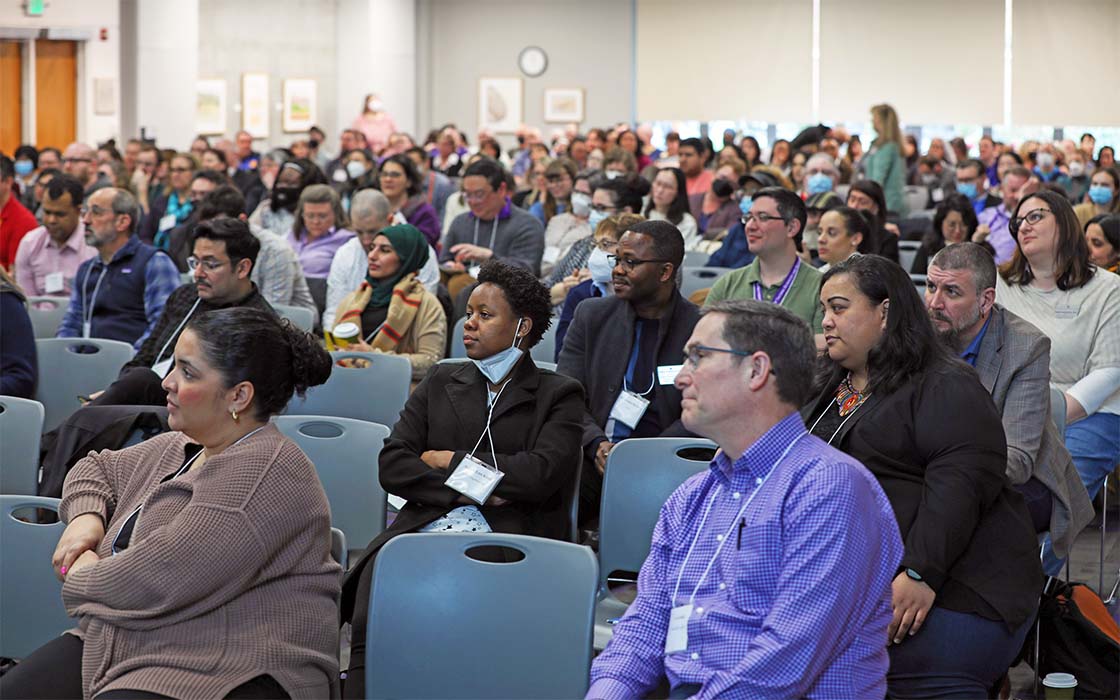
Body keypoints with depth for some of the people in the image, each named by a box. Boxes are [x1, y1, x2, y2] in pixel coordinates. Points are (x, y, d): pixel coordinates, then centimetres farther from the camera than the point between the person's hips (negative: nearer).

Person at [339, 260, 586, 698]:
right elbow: (391, 465, 13)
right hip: (427, 526, 3)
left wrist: (452, 462, 2)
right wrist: (466, 491, -2)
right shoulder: (442, 382, 24)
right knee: (371, 617, -29)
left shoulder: (558, 395, 12)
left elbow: (541, 473, -5)